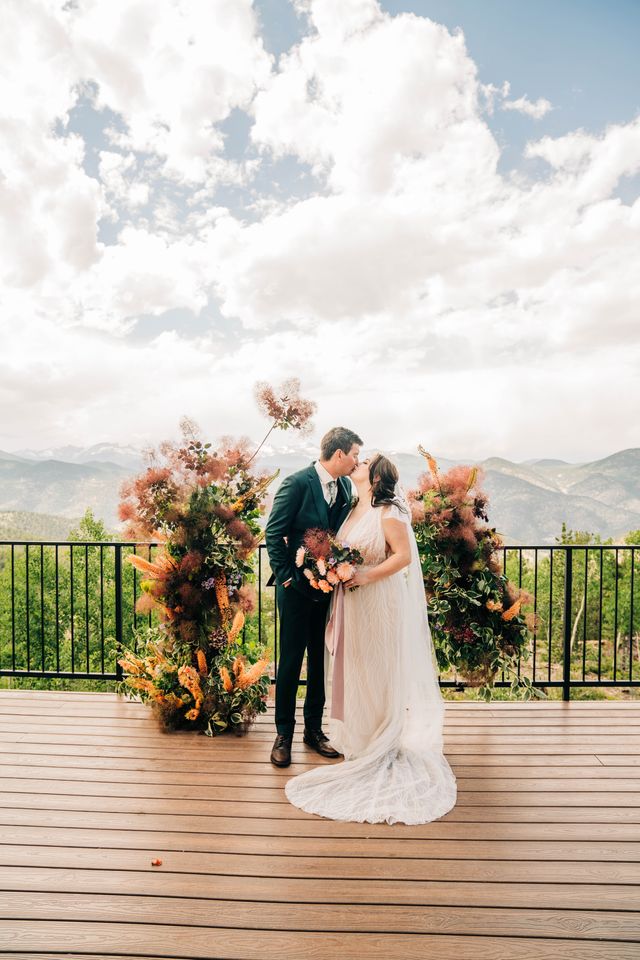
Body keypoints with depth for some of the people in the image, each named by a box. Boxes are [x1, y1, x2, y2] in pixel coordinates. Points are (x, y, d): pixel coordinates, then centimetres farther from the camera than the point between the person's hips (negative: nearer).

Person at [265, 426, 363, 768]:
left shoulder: (345, 486, 5)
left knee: (320, 659, 15)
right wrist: (286, 576, -12)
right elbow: (274, 533, -13)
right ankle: (283, 734, 22)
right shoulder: (297, 483, -14)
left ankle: (314, 728, 30)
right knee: (291, 660, 6)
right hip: (297, 587, -6)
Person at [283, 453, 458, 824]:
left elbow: (404, 556, -19)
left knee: (379, 670, 3)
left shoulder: (388, 513, -14)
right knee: (355, 669, 14)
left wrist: (367, 576, -22)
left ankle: (385, 744, 18)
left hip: (379, 601, -8)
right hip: (353, 602, 8)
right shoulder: (355, 511, 11)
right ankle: (360, 737, 29)